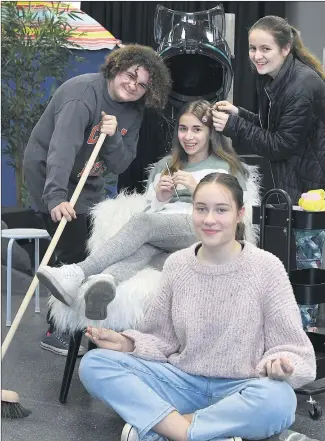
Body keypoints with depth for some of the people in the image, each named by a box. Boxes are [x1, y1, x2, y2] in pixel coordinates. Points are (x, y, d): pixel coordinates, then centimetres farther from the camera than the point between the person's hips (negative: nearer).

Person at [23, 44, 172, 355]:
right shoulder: (83, 94, -26)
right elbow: (63, 147, -41)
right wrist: (56, 196, -54)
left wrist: (113, 136, -28)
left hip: (87, 184, 8)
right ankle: (56, 332, 3)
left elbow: (121, 164, -7)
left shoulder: (133, 112, -2)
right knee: (75, 256, -11)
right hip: (51, 178, -8)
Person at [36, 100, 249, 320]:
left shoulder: (227, 168, 18)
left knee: (143, 221, -34)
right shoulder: (165, 165, 31)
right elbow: (148, 210, 27)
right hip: (160, 232, 4)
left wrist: (196, 188, -4)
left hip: (200, 229, -4)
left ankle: (78, 274, -51)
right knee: (145, 244, -36)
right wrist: (160, 197, 5)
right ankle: (107, 281, -68)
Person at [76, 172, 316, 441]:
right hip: (184, 381, 4)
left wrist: (281, 365, -30)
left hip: (241, 389, -3)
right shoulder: (176, 265, 2)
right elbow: (164, 340, 9)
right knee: (93, 364, -15)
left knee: (278, 400, -38)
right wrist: (128, 343, -10)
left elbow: (292, 347, -7)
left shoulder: (266, 268, -8)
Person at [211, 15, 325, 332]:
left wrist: (234, 126, -25)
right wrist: (238, 114, -1)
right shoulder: (272, 78, 5)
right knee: (292, 255, 14)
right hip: (290, 180, 9)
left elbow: (282, 144, -22)